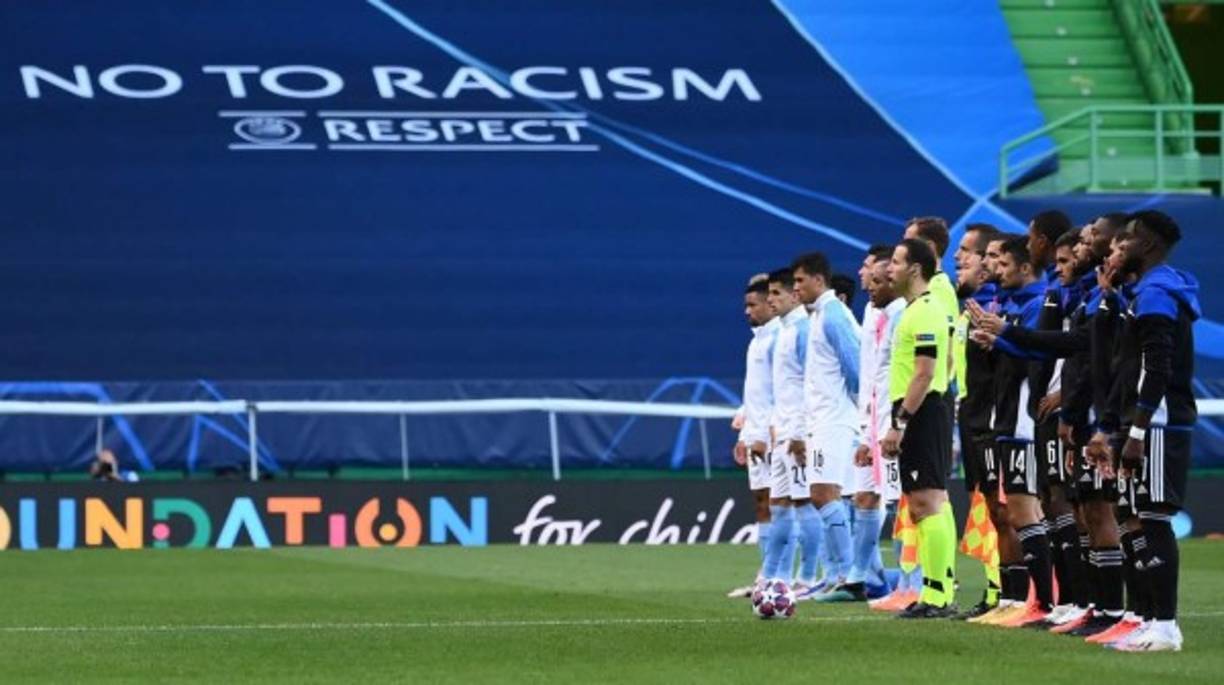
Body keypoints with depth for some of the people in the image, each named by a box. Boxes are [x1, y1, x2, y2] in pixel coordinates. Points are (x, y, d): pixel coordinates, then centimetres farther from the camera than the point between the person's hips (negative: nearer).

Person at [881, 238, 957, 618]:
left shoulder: (925, 312, -14)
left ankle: (937, 596, -14)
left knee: (928, 502, -12)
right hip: (916, 417, 11)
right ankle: (938, 593, 14)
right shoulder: (914, 310, 18)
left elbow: (924, 374, -20)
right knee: (924, 506, 11)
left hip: (922, 415, -11)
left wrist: (900, 423, -21)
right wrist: (898, 423, 22)